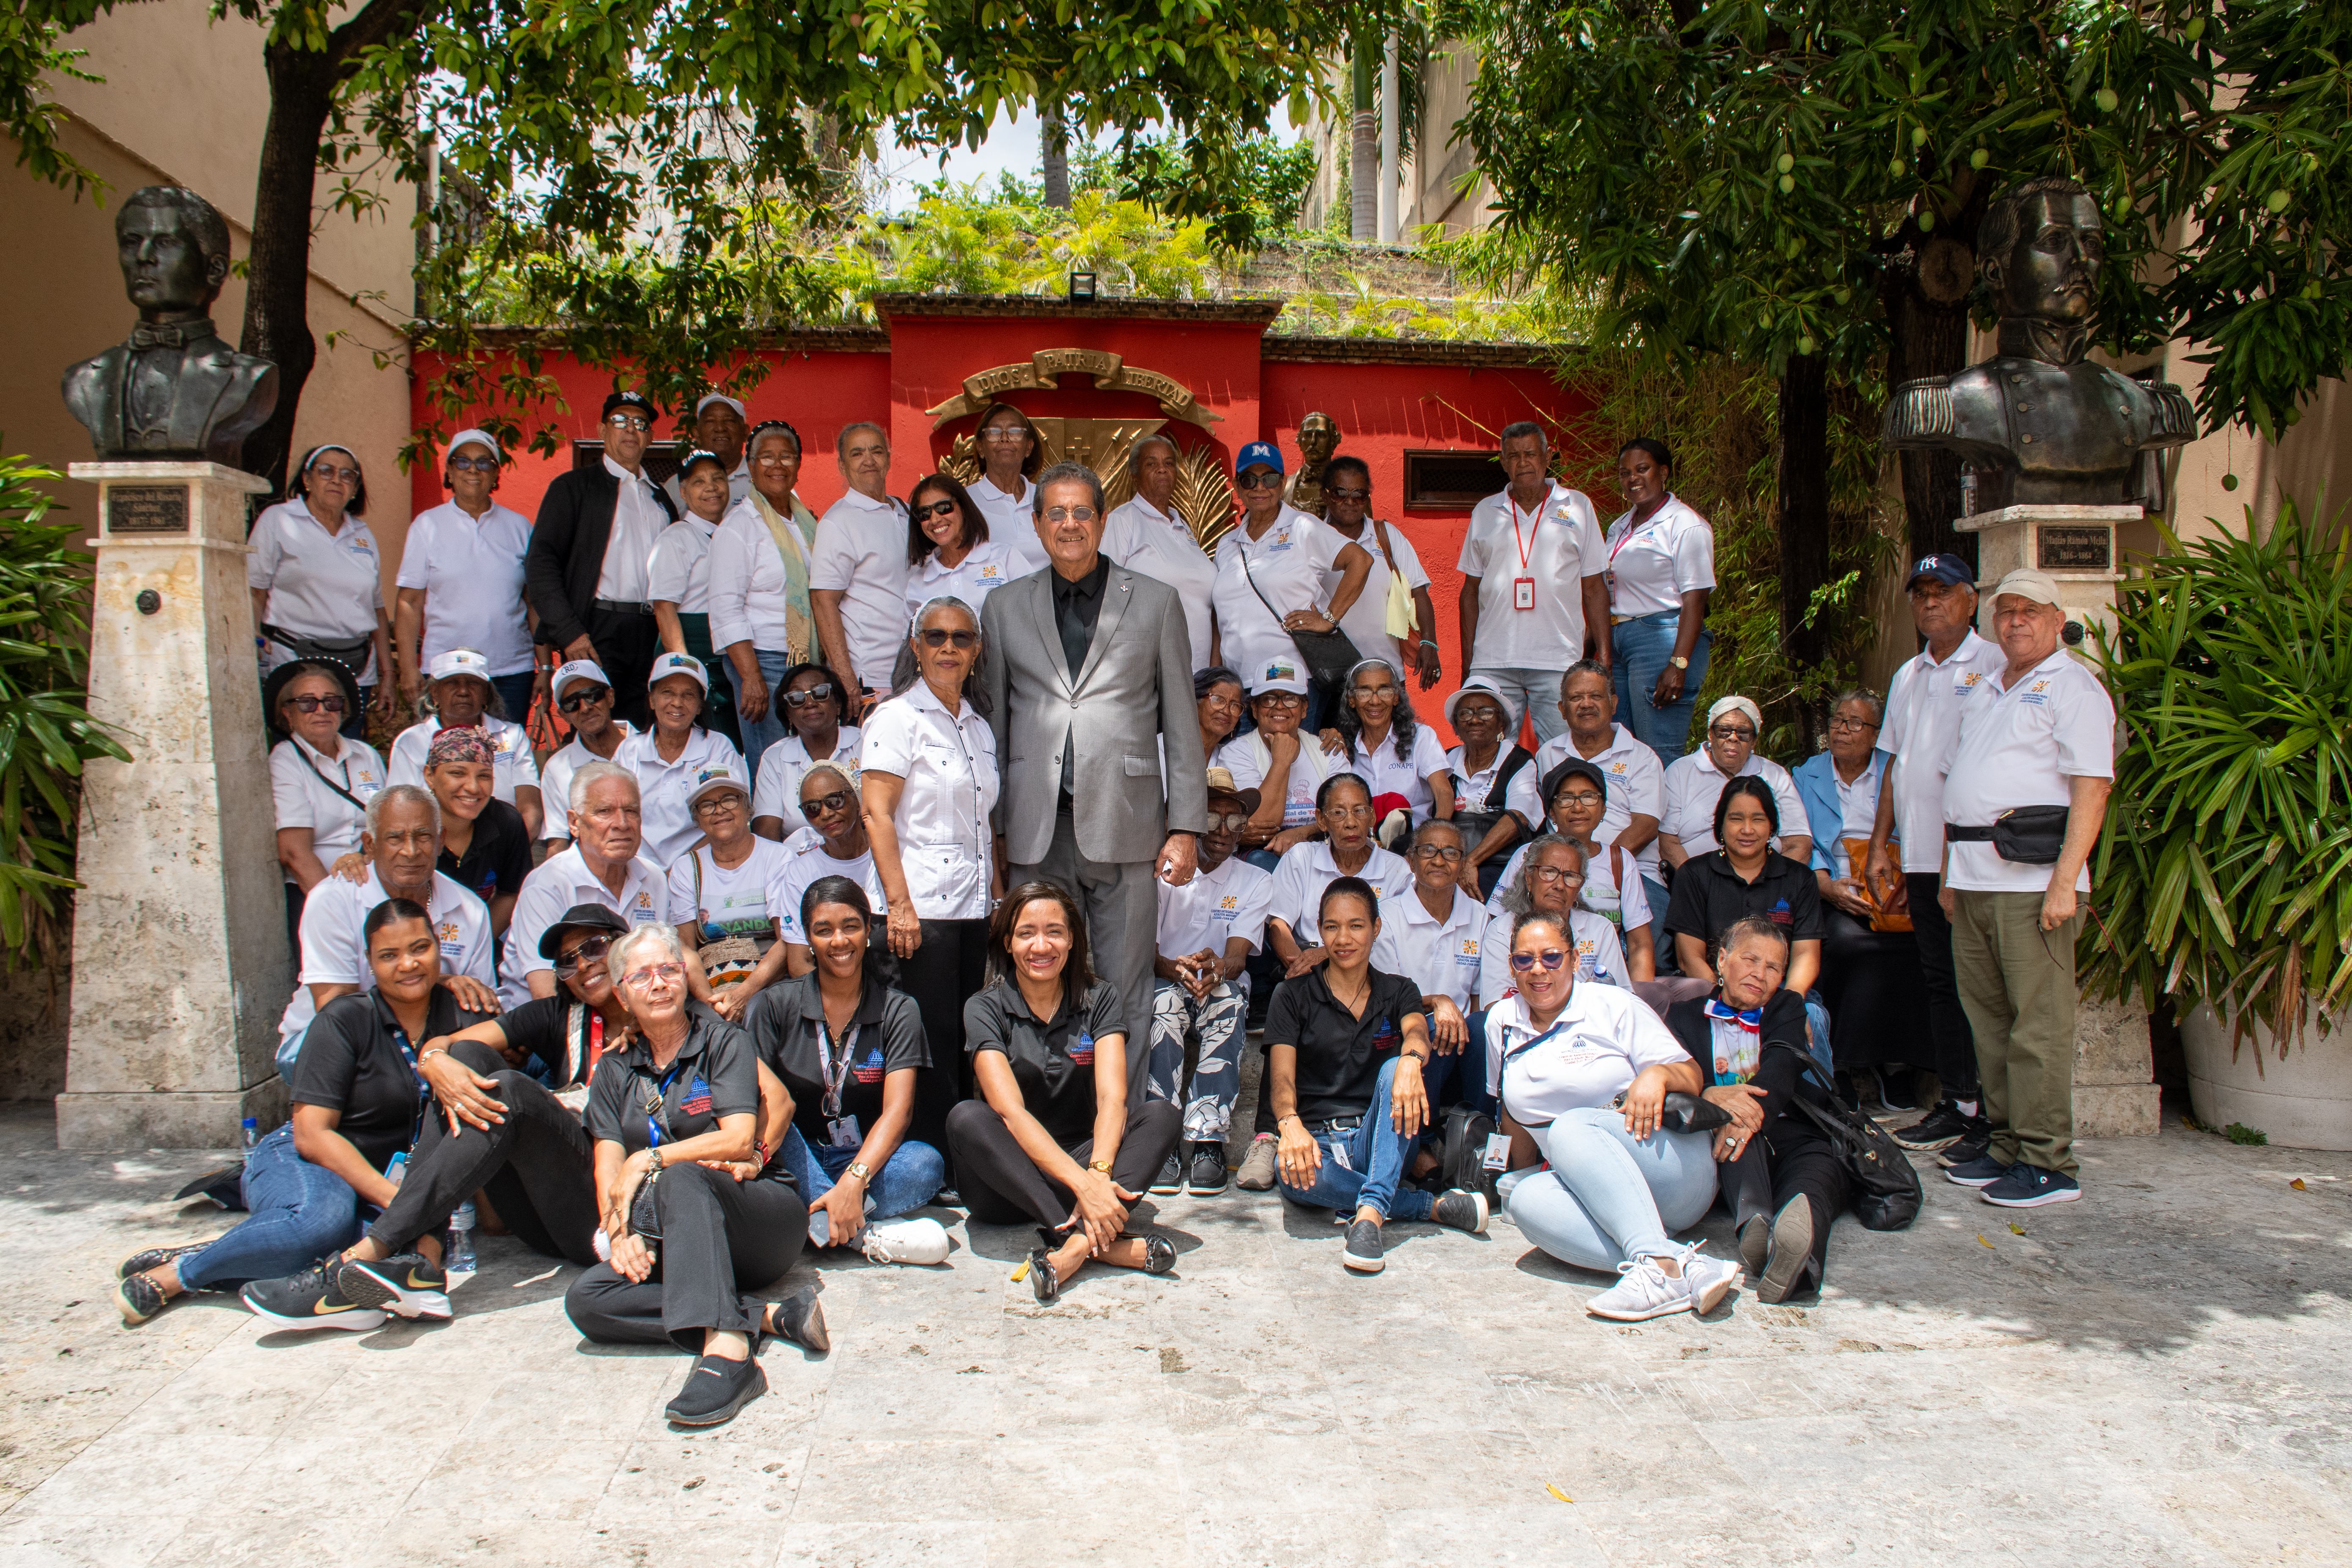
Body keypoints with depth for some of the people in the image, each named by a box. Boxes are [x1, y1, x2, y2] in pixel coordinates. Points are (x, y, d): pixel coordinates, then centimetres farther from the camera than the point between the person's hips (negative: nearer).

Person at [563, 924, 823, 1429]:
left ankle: (726, 1351, -51)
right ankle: (770, 1317, -29)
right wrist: (619, 1232, -15)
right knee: (586, 1299, -23)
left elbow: (739, 1139, -11)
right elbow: (608, 1164, 4)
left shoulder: (725, 1042, 3)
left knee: (681, 1179, -35)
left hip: (765, 1214, -4)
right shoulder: (615, 1070, 16)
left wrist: (649, 1160, -12)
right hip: (684, 1246, 4)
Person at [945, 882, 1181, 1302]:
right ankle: (1107, 1243, -40)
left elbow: (1112, 1099, -13)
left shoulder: (1100, 999, 1)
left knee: (1162, 1114, -22)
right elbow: (1010, 1111, -20)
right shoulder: (985, 1010, -5)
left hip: (1085, 1155, 2)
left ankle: (1079, 1241, -42)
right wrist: (1082, 1183, -35)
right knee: (966, 1118, -31)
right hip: (1011, 1179, -1)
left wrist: (1098, 1173, -34)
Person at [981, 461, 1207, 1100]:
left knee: (1125, 994, 3)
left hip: (1124, 826, -1)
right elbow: (994, 725, 12)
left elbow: (1182, 724, 6)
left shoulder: (1155, 603, 8)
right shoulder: (1005, 608, 12)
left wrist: (1186, 827, -1)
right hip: (1036, 832, 1)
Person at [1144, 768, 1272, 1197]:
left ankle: (1207, 1139, -38)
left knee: (1228, 1000, -35)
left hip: (1225, 990, 1)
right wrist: (1175, 969, -32)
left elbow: (1236, 957, -9)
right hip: (1165, 984, 0)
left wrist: (1216, 968, -36)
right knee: (1165, 1001, -36)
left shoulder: (1255, 882, 5)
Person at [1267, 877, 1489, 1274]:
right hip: (1318, 1139, -1)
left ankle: (1370, 1211, -41)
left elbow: (1416, 1032, -13)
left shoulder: (1398, 991, 11)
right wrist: (1290, 1124, -32)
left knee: (1395, 1070, -29)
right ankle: (1434, 1206, -26)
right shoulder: (1294, 995, 6)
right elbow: (1282, 1076, -8)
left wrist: (1411, 1060, -40)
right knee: (1297, 1177, -36)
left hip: (1381, 1141, 1)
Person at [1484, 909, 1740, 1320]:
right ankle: (1684, 1268, -43)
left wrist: (1657, 1074, -22)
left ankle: (1658, 1263, -48)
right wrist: (1523, 1175, 21)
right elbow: (1516, 1111, 25)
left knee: (1572, 1127, -33)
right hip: (1592, 1193, 4)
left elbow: (1693, 1078, -2)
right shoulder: (1502, 1021, 14)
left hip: (1675, 1167, -3)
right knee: (1525, 1201, -31)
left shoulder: (1614, 1006, 1)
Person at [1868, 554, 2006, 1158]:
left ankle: (1990, 1115, 1)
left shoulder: (1995, 665, -4)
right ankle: (1954, 1102, 19)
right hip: (1921, 856, 7)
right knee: (1940, 981, 11)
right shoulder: (1908, 676, 19)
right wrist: (1880, 846, 16)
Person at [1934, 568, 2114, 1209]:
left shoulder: (2073, 687, -2)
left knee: (2039, 1024, -6)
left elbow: (2091, 789, -11)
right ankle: (2007, 1147, 18)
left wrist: (2065, 880, -19)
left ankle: (2049, 1164, -1)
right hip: (1973, 879, 8)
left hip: (2031, 880, -8)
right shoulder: (1985, 692, 22)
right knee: (1988, 1018, 10)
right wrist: (1950, 873, 16)